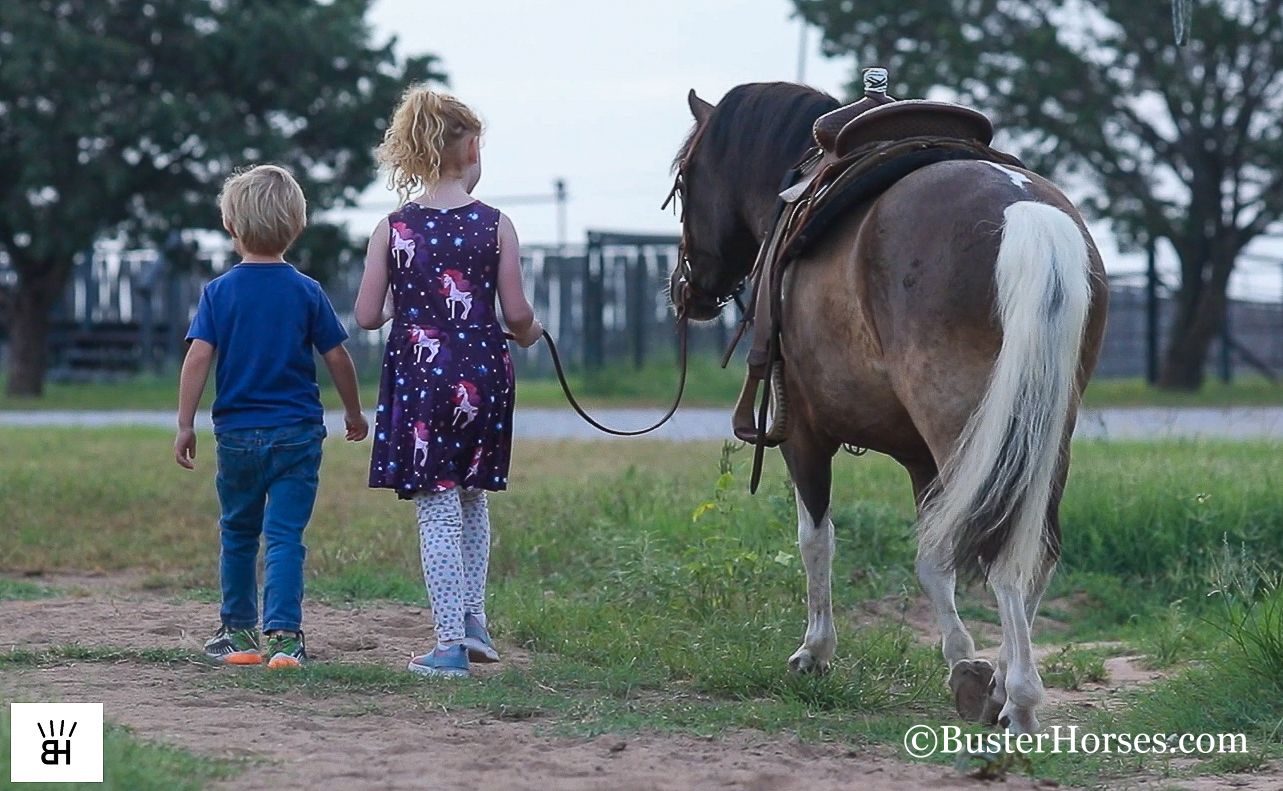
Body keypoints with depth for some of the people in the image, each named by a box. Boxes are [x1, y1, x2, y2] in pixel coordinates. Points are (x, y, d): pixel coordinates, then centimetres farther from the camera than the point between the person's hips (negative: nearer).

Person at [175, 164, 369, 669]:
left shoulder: (219, 292, -3)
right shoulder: (307, 293, -2)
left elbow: (199, 357, -9)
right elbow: (337, 358, 2)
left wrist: (185, 426, -5)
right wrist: (354, 412, 17)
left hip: (237, 434, 1)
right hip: (297, 433, -1)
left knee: (238, 534, 16)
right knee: (285, 536, -3)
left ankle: (238, 632, 24)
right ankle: (284, 634, -16)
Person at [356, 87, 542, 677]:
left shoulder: (392, 229, -3)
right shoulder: (495, 226, -5)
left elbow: (367, 316, -3)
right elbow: (517, 312, -4)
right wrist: (529, 334, 18)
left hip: (417, 377, -1)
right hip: (483, 374, 1)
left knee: (437, 508, 2)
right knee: (473, 499, 21)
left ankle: (450, 641, -1)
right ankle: (473, 620, 19)